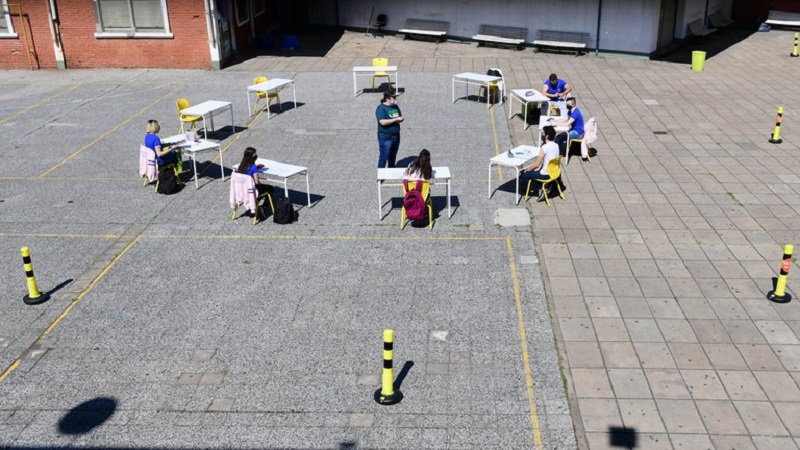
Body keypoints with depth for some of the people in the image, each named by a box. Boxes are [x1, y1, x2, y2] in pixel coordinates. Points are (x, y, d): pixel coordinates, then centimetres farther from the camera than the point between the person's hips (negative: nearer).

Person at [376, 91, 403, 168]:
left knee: (393, 157, 18)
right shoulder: (381, 108, -14)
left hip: (396, 136, 8)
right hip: (385, 138, -8)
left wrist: (401, 119, -6)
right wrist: (395, 119, -22)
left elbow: (400, 117, 20)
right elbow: (383, 122, -25)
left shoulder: (395, 107, 10)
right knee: (383, 158, -5)